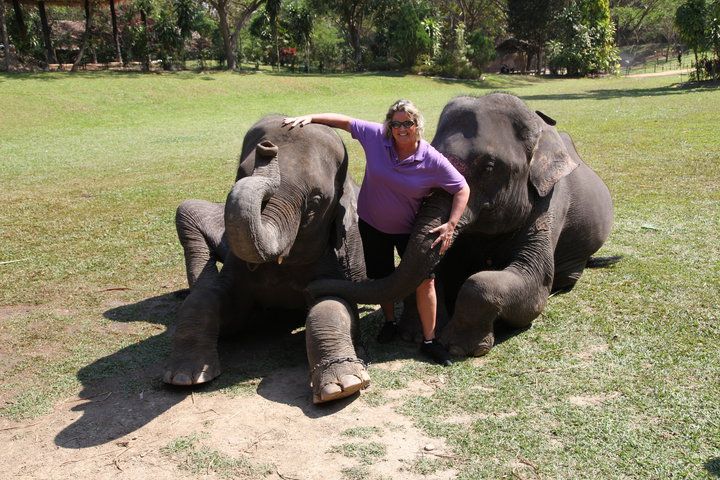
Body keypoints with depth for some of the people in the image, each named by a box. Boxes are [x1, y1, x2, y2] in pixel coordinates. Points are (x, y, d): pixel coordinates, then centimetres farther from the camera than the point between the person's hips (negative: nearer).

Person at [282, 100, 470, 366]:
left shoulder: (433, 160, -20)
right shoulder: (375, 136, -17)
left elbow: (462, 189, -13)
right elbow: (345, 120, -5)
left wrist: (451, 225, -20)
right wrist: (309, 118, -10)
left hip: (409, 229, -1)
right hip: (372, 224, 2)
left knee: (425, 281, -4)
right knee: (382, 278, 15)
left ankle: (428, 340, 11)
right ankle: (390, 322, 41)